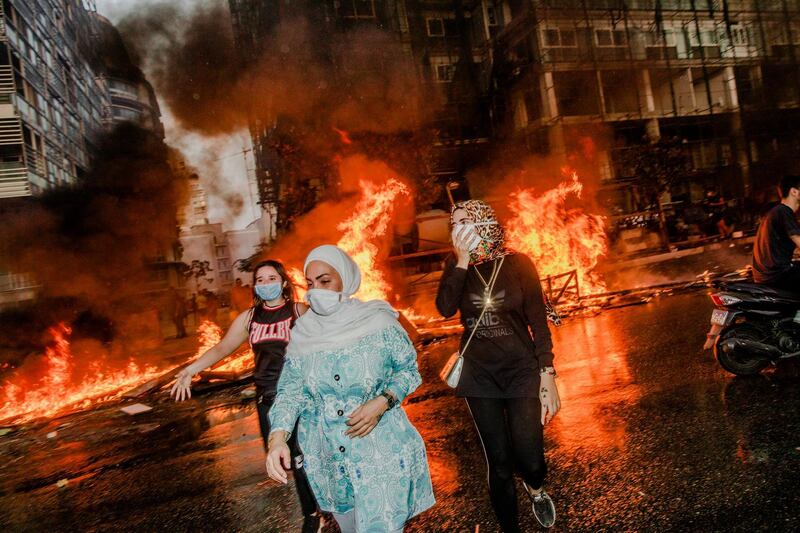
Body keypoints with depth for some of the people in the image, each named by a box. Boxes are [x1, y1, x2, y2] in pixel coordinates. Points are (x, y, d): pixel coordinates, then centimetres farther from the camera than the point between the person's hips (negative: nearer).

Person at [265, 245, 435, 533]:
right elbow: (290, 390, -5)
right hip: (328, 456, 4)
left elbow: (408, 369, -2)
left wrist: (382, 402, -20)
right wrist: (277, 437, -21)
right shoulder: (303, 333, -3)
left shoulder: (377, 321, -11)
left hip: (381, 451, -3)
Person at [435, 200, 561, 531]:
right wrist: (463, 260, -18)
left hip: (521, 370, -1)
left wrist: (547, 377, -11)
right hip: (479, 374, 2)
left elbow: (538, 322, -6)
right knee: (499, 464, 6)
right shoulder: (457, 267, 2)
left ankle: (535, 489, 31)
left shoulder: (518, 264, -5)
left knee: (530, 460, -7)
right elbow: (445, 309, -15)